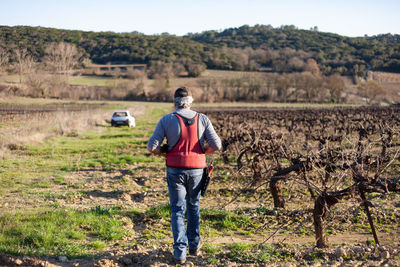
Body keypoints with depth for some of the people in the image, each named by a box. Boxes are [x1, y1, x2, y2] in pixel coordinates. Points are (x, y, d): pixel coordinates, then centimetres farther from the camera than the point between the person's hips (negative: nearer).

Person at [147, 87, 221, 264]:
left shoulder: (166, 120, -6)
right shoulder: (202, 119, -2)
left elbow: (152, 146, -10)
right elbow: (216, 144, -7)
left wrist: (164, 150, 11)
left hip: (175, 171, -1)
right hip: (196, 170, 2)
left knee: (178, 210, 8)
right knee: (193, 206, 20)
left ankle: (180, 251, 2)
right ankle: (194, 245, 29)